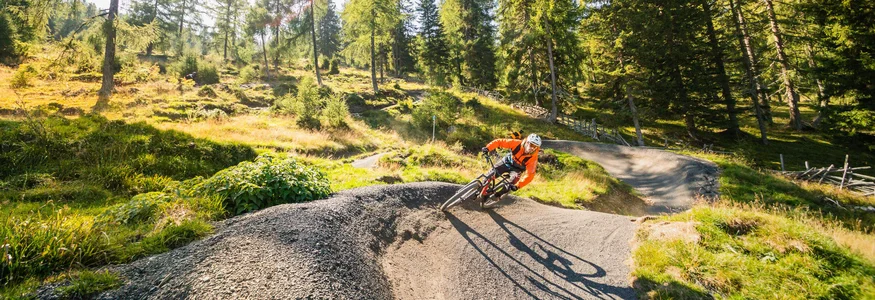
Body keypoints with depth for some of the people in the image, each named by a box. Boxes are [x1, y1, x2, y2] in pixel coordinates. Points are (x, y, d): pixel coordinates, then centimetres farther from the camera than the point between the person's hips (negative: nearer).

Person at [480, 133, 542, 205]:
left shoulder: (533, 158, -32)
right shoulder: (516, 143, -30)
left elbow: (529, 175, -33)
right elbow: (499, 142, -26)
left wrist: (517, 186, -42)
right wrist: (488, 148, -41)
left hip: (517, 169, -1)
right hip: (508, 161, 1)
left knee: (510, 185, -20)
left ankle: (496, 197, 5)